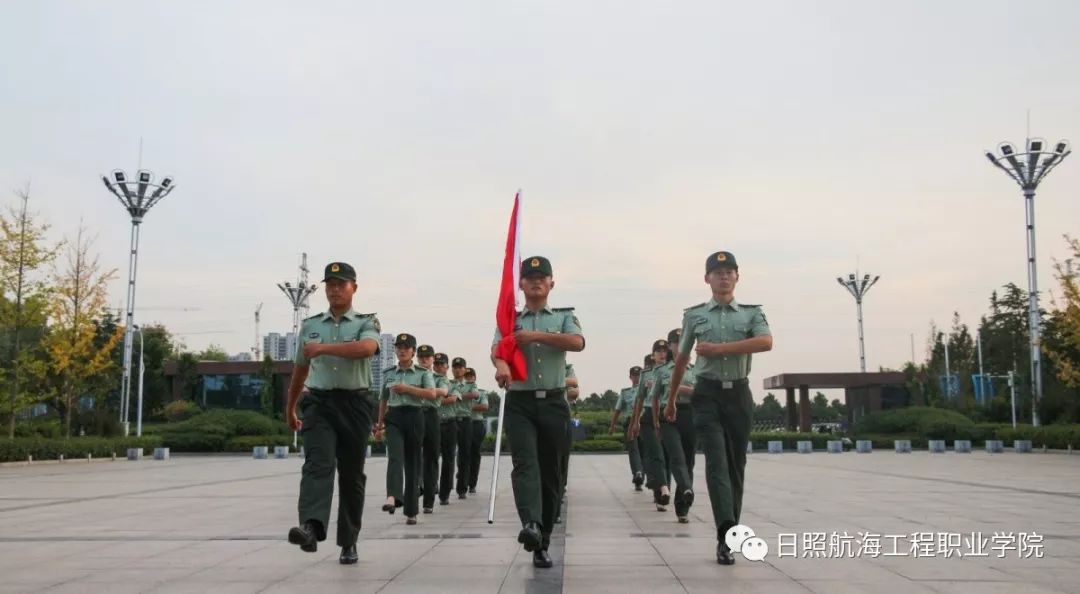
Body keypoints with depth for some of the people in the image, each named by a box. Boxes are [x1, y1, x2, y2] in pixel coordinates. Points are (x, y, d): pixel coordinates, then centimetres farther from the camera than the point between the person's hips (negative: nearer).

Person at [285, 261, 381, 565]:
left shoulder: (367, 323, 4)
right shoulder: (309, 325, 13)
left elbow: (366, 348, -20)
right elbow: (300, 369, 23)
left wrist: (322, 347, -19)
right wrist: (290, 408, 30)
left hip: (355, 403, -1)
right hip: (319, 403, 1)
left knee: (352, 474, 6)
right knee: (318, 464, -21)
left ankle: (348, 543, 15)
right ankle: (311, 528, -38)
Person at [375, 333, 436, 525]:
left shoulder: (423, 372, 2)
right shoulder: (388, 373, 11)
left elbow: (432, 394, -12)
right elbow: (383, 399, 19)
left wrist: (407, 388, -15)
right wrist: (380, 421, 18)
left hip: (414, 417, -1)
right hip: (394, 417, 1)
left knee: (412, 462, 4)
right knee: (395, 457, -21)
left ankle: (411, 511, 11)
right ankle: (393, 497, -40)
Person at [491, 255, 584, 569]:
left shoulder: (564, 316, 13)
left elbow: (578, 343, -9)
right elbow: (497, 347, -9)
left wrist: (537, 335, -16)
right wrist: (501, 364, -33)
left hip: (553, 403, 1)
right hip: (519, 403, -1)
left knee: (550, 472, 3)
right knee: (525, 463, -20)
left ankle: (542, 544, 12)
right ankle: (530, 525, -37)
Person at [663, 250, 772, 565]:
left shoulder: (752, 312, 6)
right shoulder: (694, 315, 8)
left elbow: (766, 342, -15)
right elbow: (681, 359, 16)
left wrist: (719, 348, -17)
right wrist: (671, 400, 19)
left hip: (739, 393, 1)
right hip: (707, 394, -1)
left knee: (736, 464, 5)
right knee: (717, 461, -15)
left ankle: (728, 534, 16)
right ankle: (728, 534, -25)